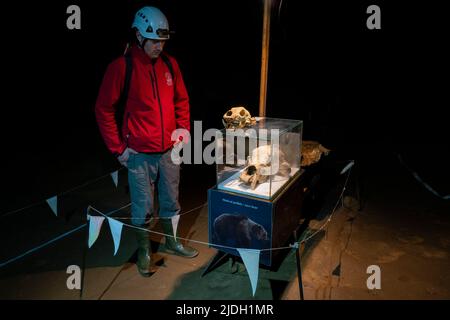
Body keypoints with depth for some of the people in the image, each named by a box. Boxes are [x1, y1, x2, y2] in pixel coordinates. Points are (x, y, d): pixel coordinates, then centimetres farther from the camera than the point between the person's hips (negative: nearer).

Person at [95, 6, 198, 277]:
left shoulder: (170, 64, 3)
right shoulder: (122, 66, -11)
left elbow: (182, 100, 14)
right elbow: (104, 109, -7)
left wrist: (183, 129, 5)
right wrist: (118, 148, -8)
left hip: (170, 150, 4)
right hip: (139, 153, -4)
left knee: (171, 201, 17)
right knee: (143, 207, 9)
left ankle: (172, 242, 39)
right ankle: (144, 250, 31)